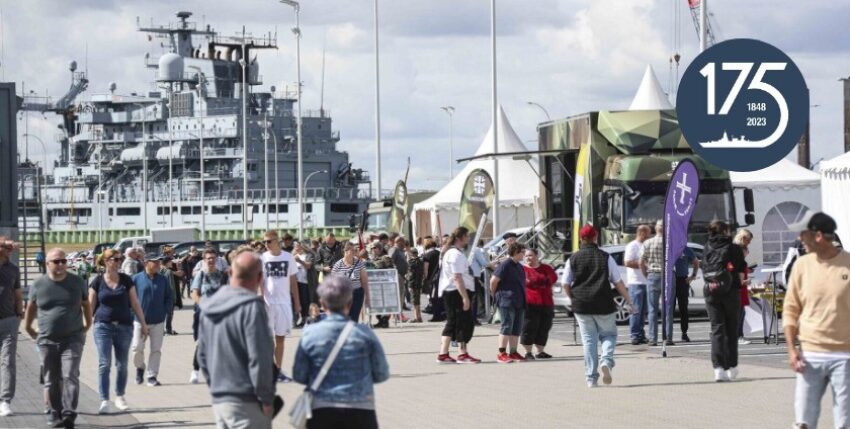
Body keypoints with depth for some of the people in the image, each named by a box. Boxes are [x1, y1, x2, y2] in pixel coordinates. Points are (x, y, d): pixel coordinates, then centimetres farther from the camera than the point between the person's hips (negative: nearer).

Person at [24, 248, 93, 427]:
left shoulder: (77, 282, 2)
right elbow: (31, 307, 17)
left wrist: (88, 325, 18)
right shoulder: (39, 285, 1)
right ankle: (55, 413, 17)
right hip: (47, 340, 1)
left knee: (70, 376, -13)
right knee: (51, 380, 7)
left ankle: (69, 413, -19)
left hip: (72, 339, -1)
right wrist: (28, 327, 21)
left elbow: (86, 304, 16)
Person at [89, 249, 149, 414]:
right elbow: (90, 305, 3)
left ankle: (120, 397, 23)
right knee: (104, 364, -7)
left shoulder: (126, 280, 4)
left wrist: (143, 323, 7)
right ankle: (104, 400, -5)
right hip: (103, 326, -2)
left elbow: (135, 303, 8)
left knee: (122, 364, 8)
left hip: (124, 326, 2)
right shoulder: (98, 282, 0)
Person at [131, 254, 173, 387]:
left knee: (156, 350, 1)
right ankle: (140, 367, 28)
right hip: (140, 321, -2)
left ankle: (152, 376, 9)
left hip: (158, 322, 2)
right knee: (137, 348, 0)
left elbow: (169, 297, 11)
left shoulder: (163, 280, 3)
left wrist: (164, 312, 0)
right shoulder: (136, 279, -6)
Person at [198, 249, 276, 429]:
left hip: (218, 399, 8)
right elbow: (259, 358, -18)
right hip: (246, 402, -8)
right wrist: (266, 399, -11)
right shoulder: (251, 308, -16)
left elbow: (202, 354, 17)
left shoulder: (209, 308, 10)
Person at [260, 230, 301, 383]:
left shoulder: (288, 257, 3)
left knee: (280, 337, 8)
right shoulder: (263, 258, -3)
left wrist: (297, 302, 8)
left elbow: (293, 281, 9)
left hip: (284, 302, 2)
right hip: (268, 302, -2)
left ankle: (278, 371, 14)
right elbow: (260, 281, -5)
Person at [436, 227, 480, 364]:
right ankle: (463, 354, -1)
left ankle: (443, 354, 10)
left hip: (448, 291, 11)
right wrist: (465, 297, -26)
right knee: (464, 322, -5)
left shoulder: (450, 252, 18)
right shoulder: (456, 254, -15)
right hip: (457, 291, -11)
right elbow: (457, 277, -23)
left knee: (453, 323, 12)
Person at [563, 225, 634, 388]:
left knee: (588, 340, 6)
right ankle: (606, 361, -15)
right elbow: (618, 282, 2)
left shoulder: (573, 259, 4)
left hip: (581, 307, 1)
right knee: (609, 335, 13)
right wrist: (629, 302, 10)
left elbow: (566, 285, 4)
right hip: (604, 306, -1)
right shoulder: (606, 257, 1)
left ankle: (591, 378, 2)